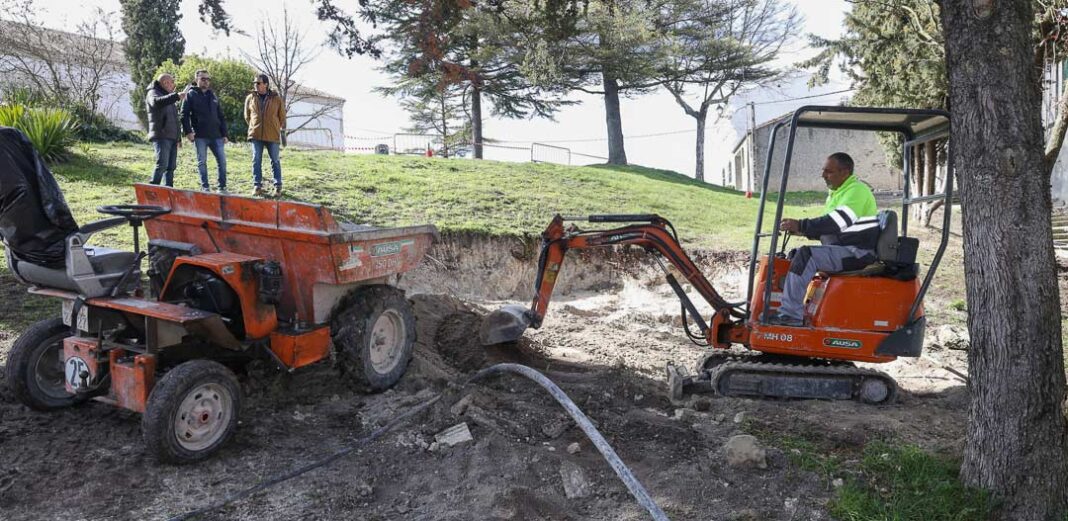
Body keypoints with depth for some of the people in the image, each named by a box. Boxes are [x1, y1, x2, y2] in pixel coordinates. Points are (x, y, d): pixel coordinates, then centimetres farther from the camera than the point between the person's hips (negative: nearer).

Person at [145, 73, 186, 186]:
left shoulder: (169, 97, 27)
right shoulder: (153, 93, 0)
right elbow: (157, 102, -26)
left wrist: (178, 138, 24)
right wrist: (176, 96, -35)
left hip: (172, 138, 8)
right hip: (161, 137, -8)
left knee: (170, 167, 6)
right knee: (162, 164, -18)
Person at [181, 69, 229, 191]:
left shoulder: (213, 95, 16)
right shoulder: (191, 94, 3)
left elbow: (221, 116, 17)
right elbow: (184, 115, -3)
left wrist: (224, 134, 10)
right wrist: (188, 131, -14)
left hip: (216, 135, 4)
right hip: (200, 136, -3)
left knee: (222, 161, 0)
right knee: (202, 162, 3)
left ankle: (222, 187, 7)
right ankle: (205, 187, 9)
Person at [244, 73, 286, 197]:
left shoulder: (276, 99, 0)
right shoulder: (250, 98, 5)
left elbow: (282, 116, 9)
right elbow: (247, 116, 17)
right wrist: (254, 127, 16)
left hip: (272, 135, -2)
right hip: (256, 135, 2)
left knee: (275, 161, 4)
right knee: (256, 160, 2)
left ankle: (278, 187, 10)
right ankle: (257, 186, 9)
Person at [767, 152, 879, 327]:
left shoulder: (857, 191, -13)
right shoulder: (836, 193, 18)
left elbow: (836, 223, -26)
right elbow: (829, 228, 20)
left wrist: (800, 225, -23)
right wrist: (802, 230, 3)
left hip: (857, 253, -10)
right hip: (841, 249, 10)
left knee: (805, 255, -27)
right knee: (794, 255, 4)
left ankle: (790, 314, -28)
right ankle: (783, 305, -1)